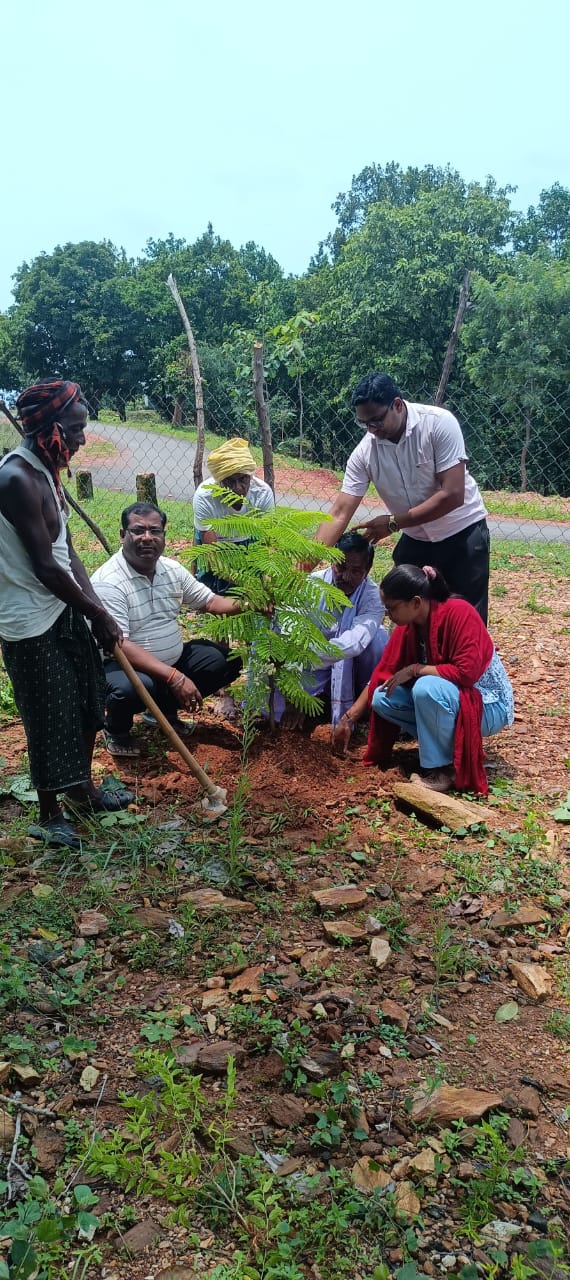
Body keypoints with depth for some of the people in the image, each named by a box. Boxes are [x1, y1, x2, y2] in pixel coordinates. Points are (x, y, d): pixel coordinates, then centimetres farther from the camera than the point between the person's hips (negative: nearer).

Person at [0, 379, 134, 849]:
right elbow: (44, 567, -23)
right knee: (49, 720, 5)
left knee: (86, 702, 20)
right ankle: (49, 815, 25)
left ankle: (82, 788, 40)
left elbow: (67, 553, 7)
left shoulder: (44, 471, 7)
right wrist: (98, 614, -12)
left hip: (64, 609, 9)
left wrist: (97, 609, -1)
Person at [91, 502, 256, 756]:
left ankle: (167, 708, 16)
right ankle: (116, 731, -1)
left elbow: (209, 601, 9)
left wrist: (249, 604, -12)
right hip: (123, 666, -7)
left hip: (173, 660, 7)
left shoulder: (172, 569, 2)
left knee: (227, 660, -3)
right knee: (132, 688, -39)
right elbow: (119, 646, -29)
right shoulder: (108, 583, -22)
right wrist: (175, 678, -35)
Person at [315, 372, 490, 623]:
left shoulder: (439, 423, -23)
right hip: (415, 540, 4)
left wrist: (393, 523, -23)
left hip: (462, 533, -3)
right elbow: (339, 514, -14)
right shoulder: (364, 453, -13)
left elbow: (453, 495, -25)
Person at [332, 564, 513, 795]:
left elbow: (466, 672, -31)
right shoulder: (406, 627, -5)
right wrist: (349, 719, -3)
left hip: (489, 705, -7)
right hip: (444, 698, 7)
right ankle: (448, 743, 2)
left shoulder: (458, 613, -25)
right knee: (381, 699, -10)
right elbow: (382, 674, -1)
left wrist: (415, 669, -23)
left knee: (427, 687, -35)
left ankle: (442, 769, -16)